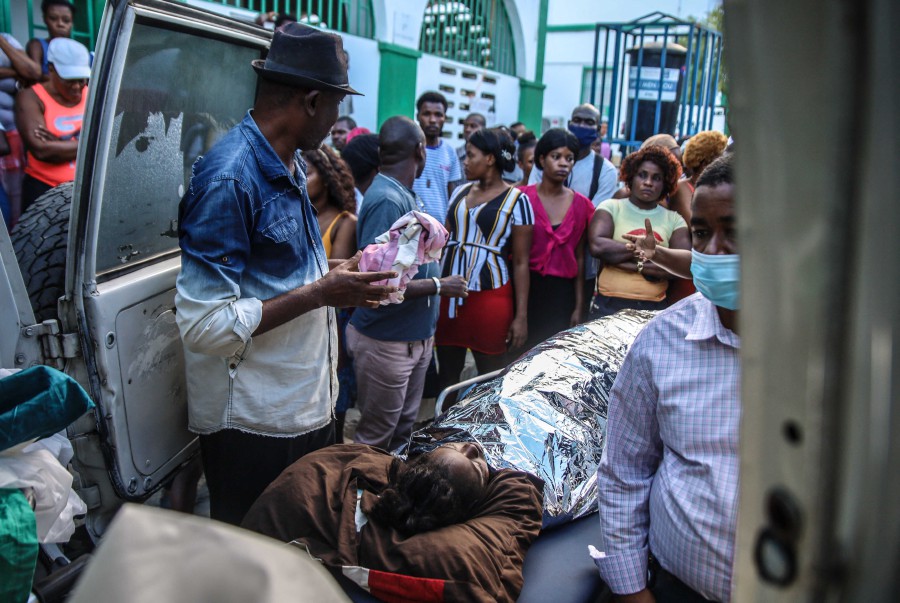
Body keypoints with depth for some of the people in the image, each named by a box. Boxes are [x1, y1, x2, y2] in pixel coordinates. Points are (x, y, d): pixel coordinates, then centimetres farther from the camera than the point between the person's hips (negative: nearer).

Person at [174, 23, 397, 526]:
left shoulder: (292, 164, 8)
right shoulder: (229, 177, -22)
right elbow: (205, 324, -26)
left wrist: (339, 276, 3)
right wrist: (321, 293, -22)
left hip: (310, 404, 9)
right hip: (253, 423, -8)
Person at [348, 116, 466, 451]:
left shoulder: (403, 194, 7)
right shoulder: (387, 200, -22)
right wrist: (439, 286, -19)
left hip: (414, 338, 9)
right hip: (386, 343, -9)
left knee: (403, 431, 21)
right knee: (375, 439, 7)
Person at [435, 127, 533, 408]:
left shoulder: (515, 199, -4)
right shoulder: (460, 192, 11)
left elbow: (520, 262, -6)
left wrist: (521, 315, -10)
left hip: (490, 298, -5)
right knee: (446, 373, 12)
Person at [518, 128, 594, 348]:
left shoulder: (581, 205, 6)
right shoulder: (523, 197, -3)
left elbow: (579, 257, 9)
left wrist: (579, 306, 7)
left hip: (562, 292, 2)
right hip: (525, 288, -2)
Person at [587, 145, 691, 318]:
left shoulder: (674, 219, 6)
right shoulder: (611, 207, 1)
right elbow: (598, 246, -16)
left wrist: (637, 265, -14)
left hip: (654, 307, 2)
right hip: (609, 304, -2)